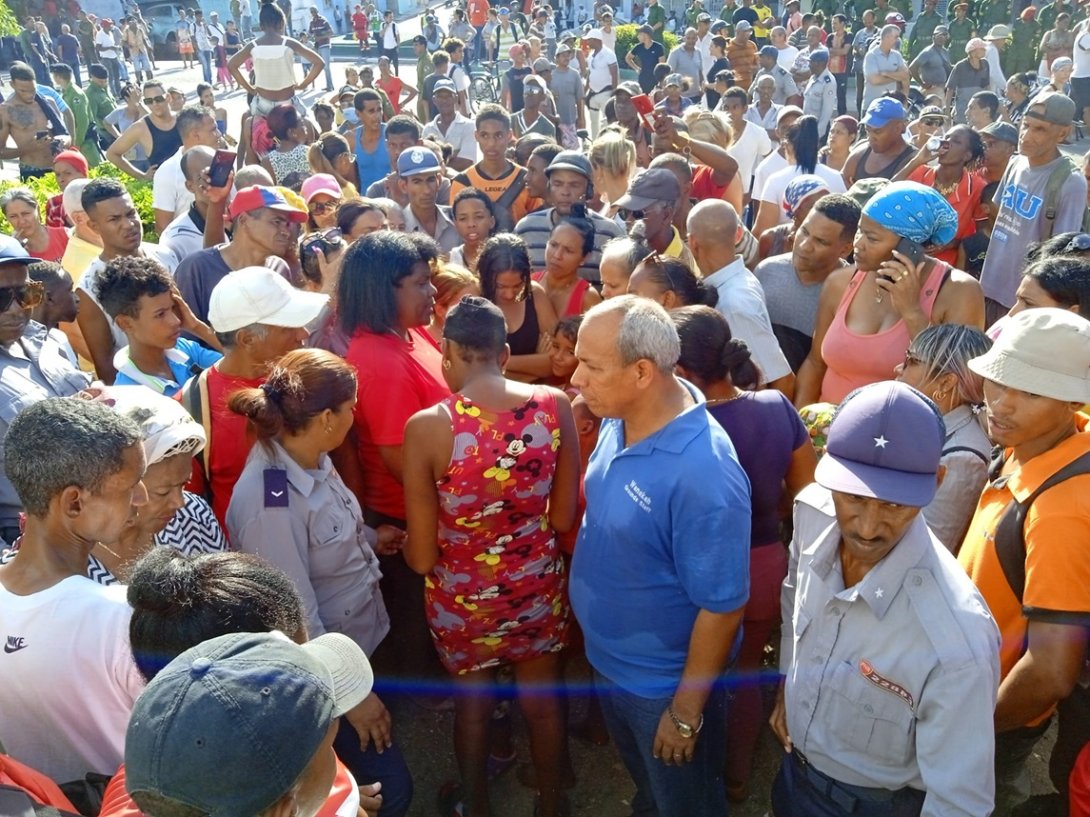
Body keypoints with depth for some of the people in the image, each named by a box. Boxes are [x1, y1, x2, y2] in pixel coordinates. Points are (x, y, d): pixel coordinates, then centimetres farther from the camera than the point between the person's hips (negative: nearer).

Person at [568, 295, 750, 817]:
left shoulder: (704, 476, -36)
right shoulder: (618, 420, -12)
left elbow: (722, 608, -27)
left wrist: (686, 713, -18)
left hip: (664, 684, -7)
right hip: (606, 658, 7)